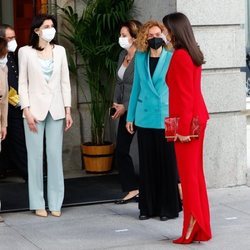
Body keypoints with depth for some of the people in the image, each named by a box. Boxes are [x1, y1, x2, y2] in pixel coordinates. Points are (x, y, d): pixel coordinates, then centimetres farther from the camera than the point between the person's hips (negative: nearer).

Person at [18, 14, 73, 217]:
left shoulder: (60, 51, 8)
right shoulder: (26, 52, 0)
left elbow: (65, 82, 8)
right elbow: (23, 83, -1)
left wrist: (68, 110, 3)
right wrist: (27, 111, -10)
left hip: (56, 110, 2)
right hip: (35, 109, -2)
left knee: (55, 156, 2)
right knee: (35, 157, 0)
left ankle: (55, 203, 8)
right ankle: (38, 203, 7)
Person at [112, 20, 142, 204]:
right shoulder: (123, 55, 11)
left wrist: (125, 107, -15)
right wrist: (116, 102, 8)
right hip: (125, 111, 9)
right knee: (121, 150, 9)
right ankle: (133, 190, 17)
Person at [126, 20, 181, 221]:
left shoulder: (171, 58, -2)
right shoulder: (140, 58, 8)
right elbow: (136, 87, 13)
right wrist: (130, 117, 12)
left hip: (165, 119, -3)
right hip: (144, 118, 4)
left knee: (167, 163, 2)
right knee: (147, 164, 8)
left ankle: (169, 207, 10)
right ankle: (148, 207, 17)